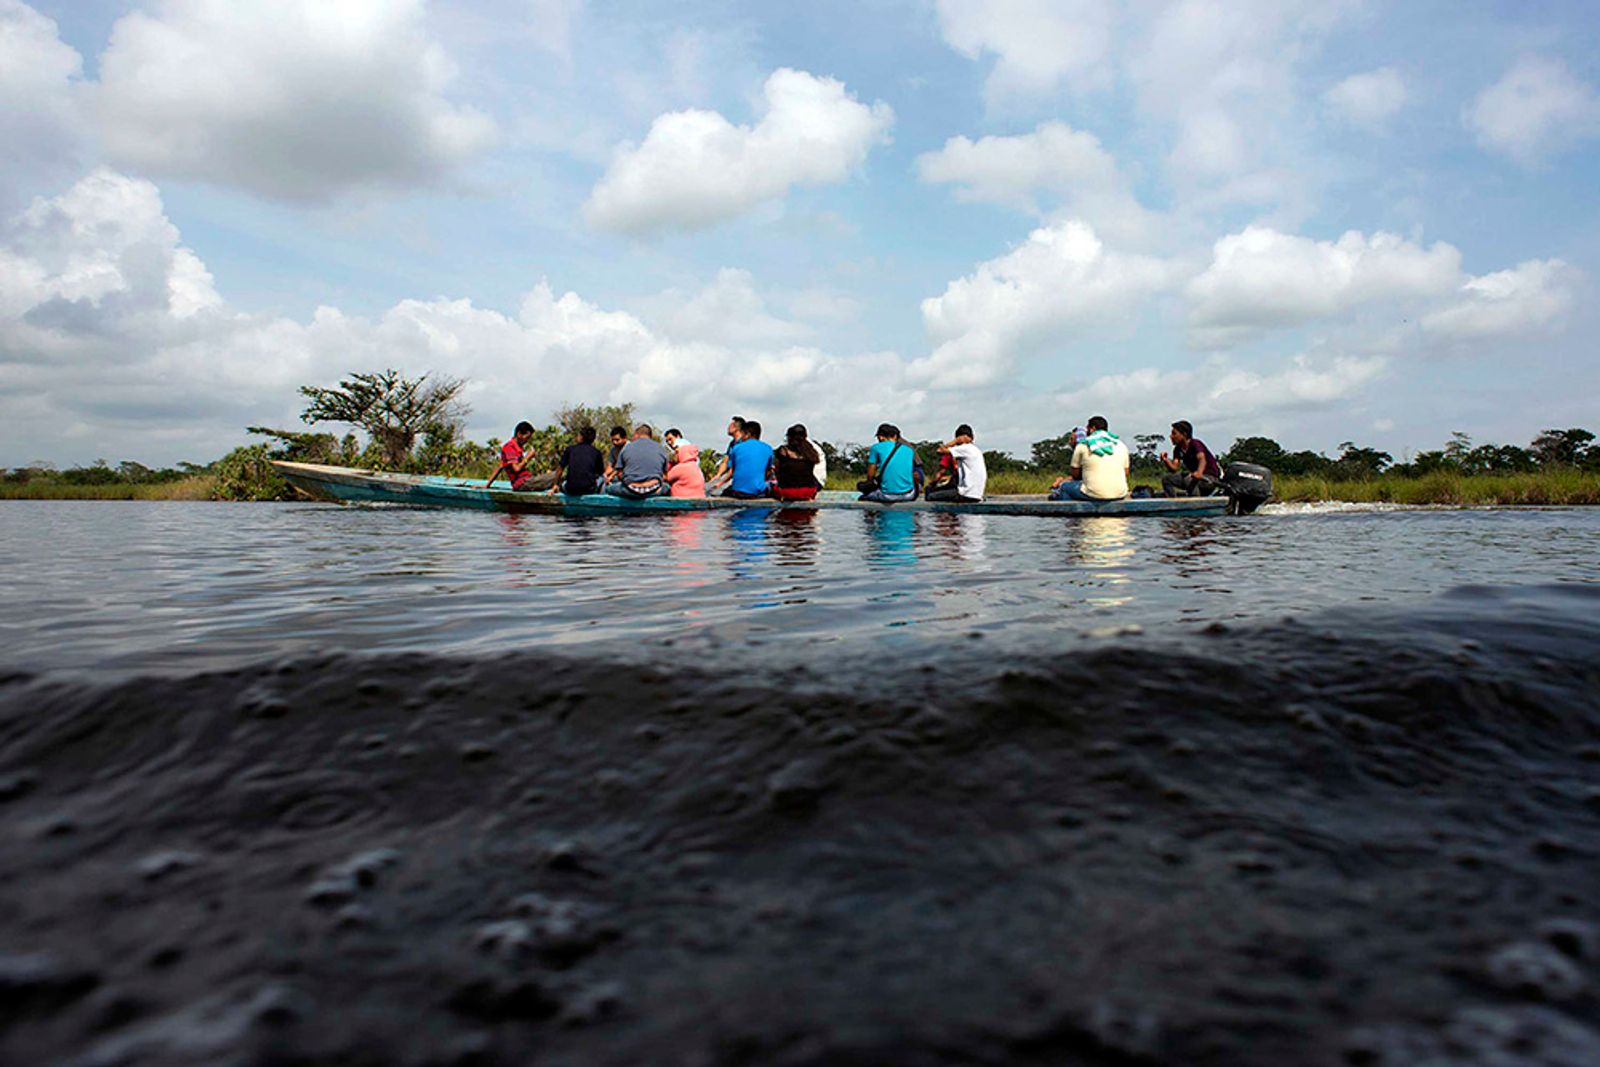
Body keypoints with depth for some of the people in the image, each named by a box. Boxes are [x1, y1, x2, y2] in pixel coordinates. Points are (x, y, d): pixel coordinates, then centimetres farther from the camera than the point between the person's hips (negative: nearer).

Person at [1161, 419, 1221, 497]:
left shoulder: (1195, 444, -18)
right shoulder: (1178, 449, 4)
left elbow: (1202, 459, -36)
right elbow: (1174, 468, -4)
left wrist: (1199, 473, -57)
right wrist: (1166, 460, -24)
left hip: (1211, 477, -8)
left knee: (1190, 479, -39)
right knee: (1166, 478, -4)